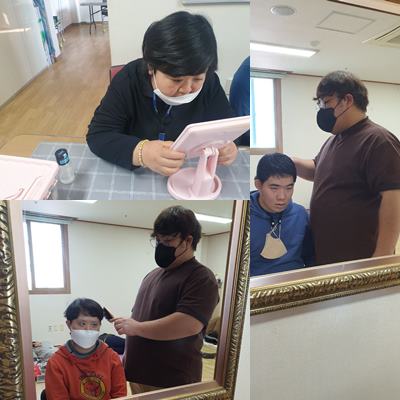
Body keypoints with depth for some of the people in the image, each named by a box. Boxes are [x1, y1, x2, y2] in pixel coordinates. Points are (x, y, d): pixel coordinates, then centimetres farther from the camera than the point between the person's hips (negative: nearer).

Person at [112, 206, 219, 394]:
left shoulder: (201, 278, -14)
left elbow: (189, 325, -26)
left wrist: (136, 328, -20)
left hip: (172, 382, -7)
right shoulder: (153, 274, 13)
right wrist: (127, 355, 13)